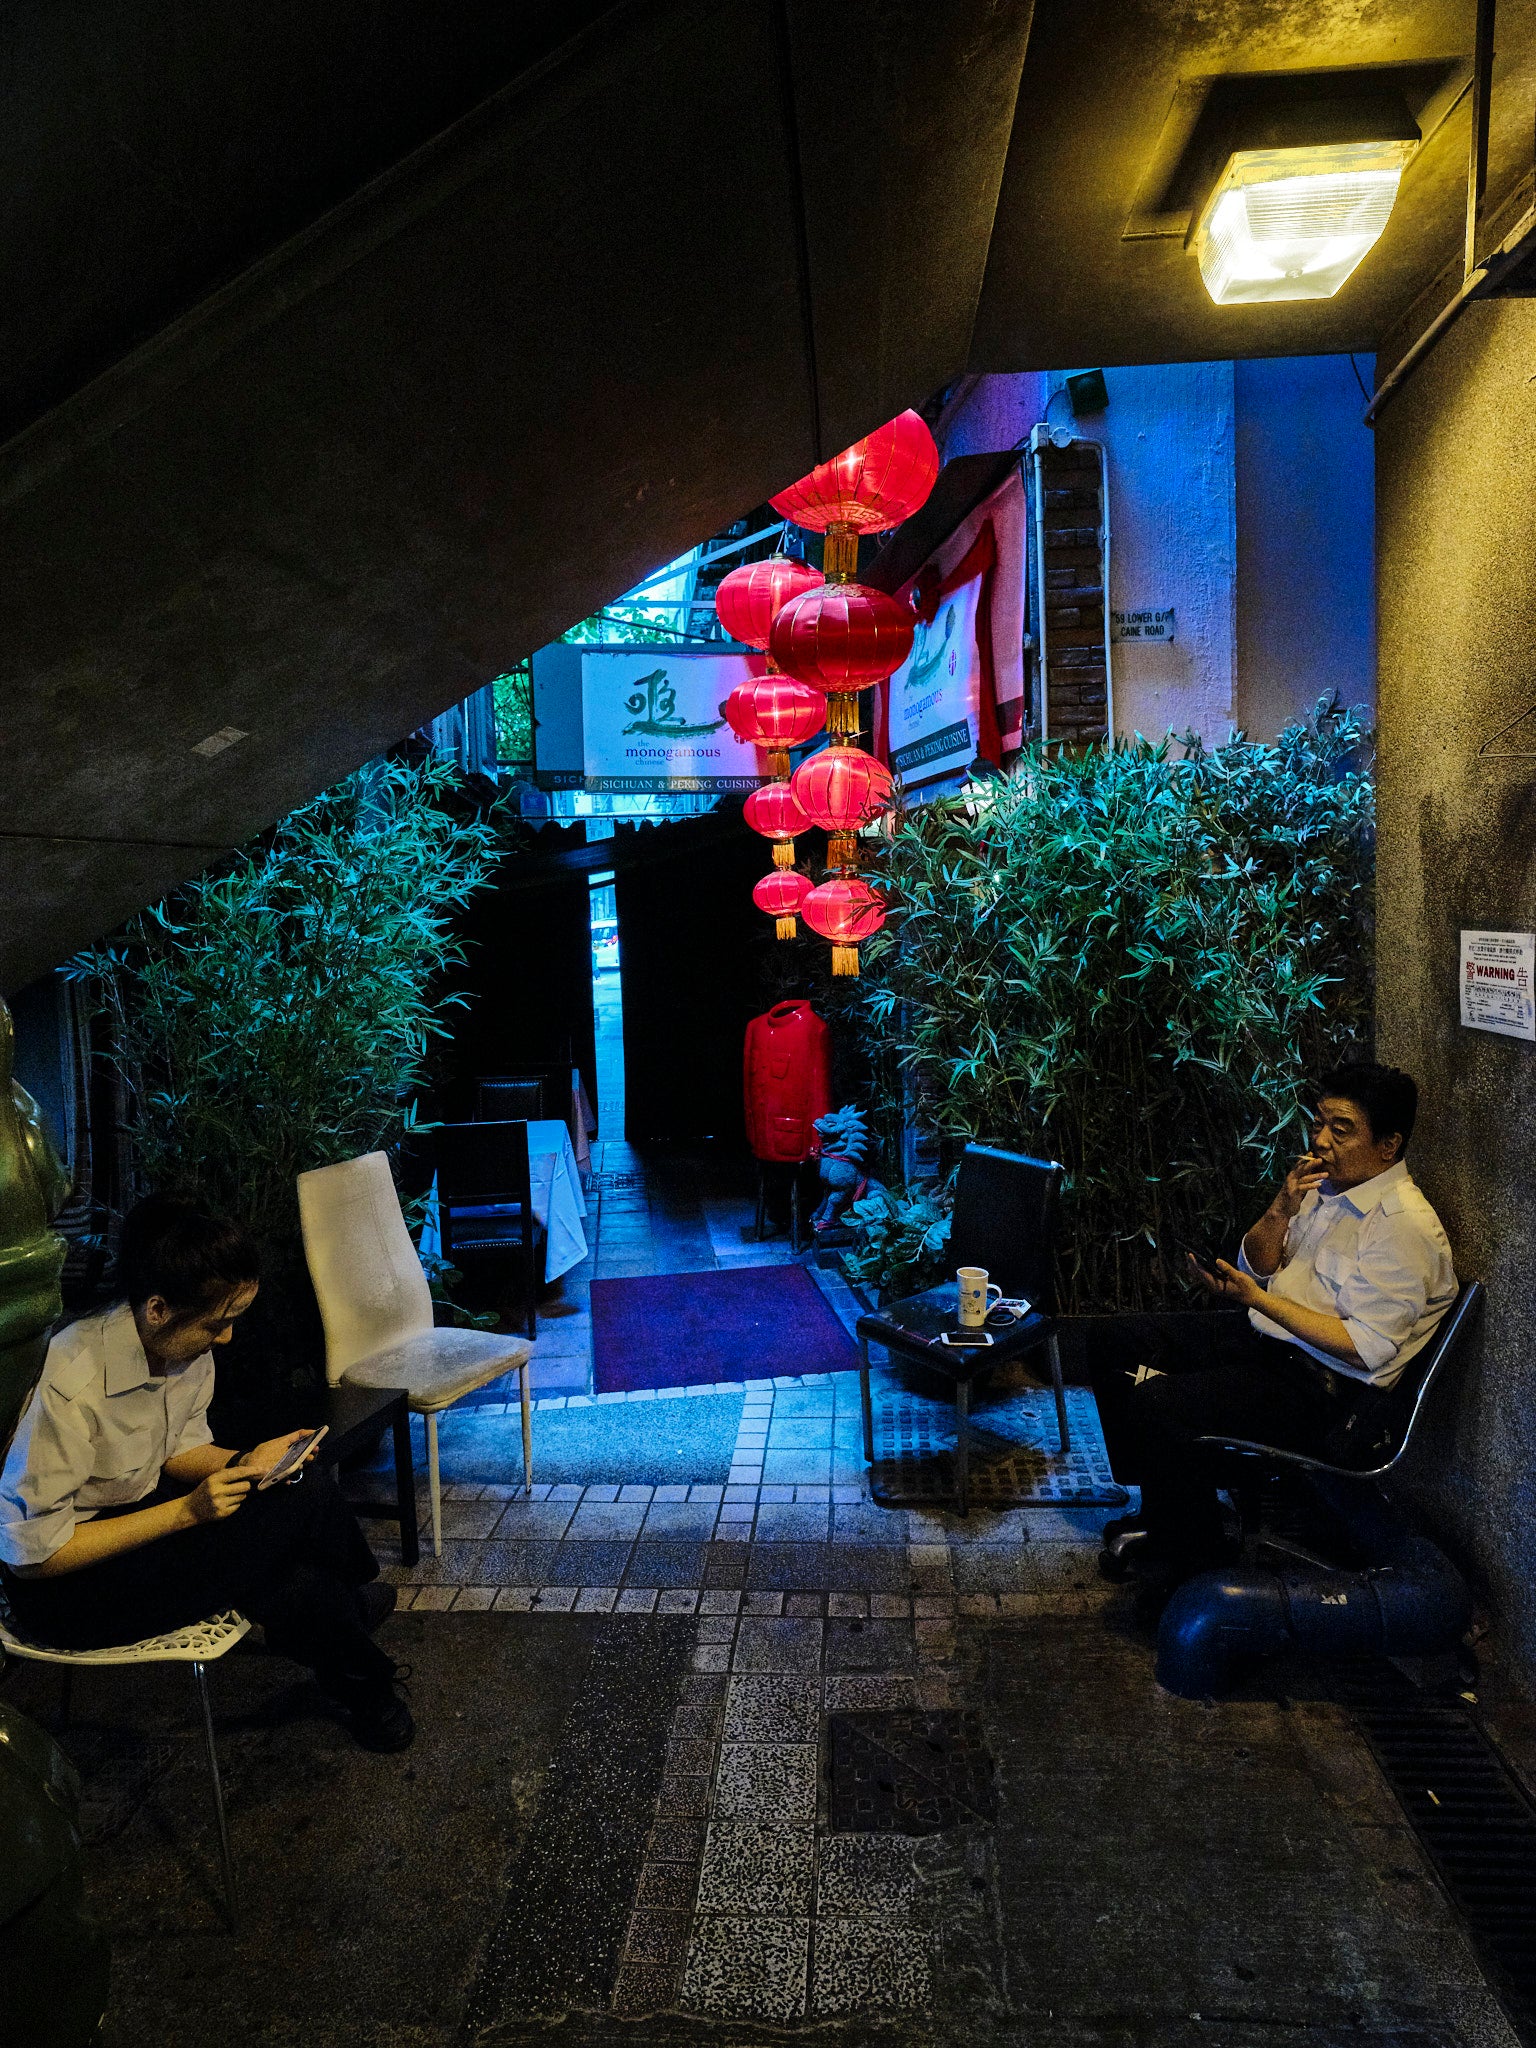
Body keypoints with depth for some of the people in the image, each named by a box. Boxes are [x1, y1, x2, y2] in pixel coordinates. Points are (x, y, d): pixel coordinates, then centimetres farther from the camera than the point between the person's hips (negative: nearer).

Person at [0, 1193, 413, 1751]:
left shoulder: (187, 1347, -9)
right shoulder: (69, 1384, -31)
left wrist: (244, 1463, -14)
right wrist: (185, 1512, -28)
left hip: (137, 1515, 7)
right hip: (56, 1586, -7)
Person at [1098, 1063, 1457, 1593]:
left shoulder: (1406, 1227, -18)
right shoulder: (1324, 1185, 8)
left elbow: (1365, 1348, -22)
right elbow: (1257, 1267, 13)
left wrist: (1256, 1299, -25)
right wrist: (1282, 1210, -7)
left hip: (1321, 1390, -9)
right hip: (1263, 1343, 9)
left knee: (1156, 1406, -27)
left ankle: (1192, 1554, -4)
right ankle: (1159, 1508, 16)